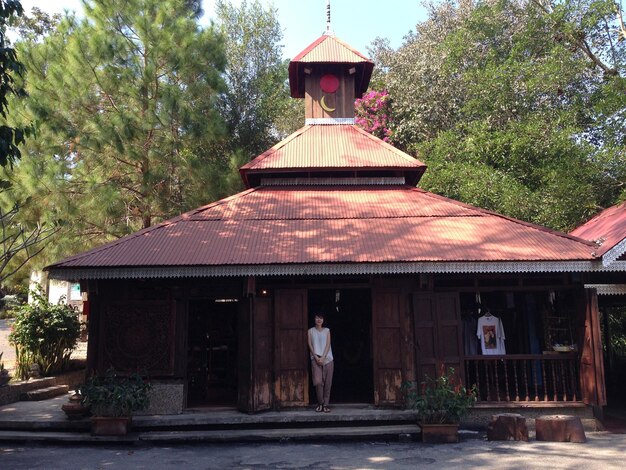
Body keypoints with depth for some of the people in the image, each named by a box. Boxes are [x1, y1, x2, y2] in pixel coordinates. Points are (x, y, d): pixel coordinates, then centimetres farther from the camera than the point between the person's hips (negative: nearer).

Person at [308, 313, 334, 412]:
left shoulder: (327, 330, 12)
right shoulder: (311, 331, 11)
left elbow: (328, 344, 2)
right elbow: (310, 345, 3)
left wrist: (323, 357, -10)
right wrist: (316, 357, -10)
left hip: (327, 358, 1)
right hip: (315, 359, -1)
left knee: (327, 382, -2)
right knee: (318, 381, -14)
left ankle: (326, 404, 6)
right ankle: (320, 403, 2)